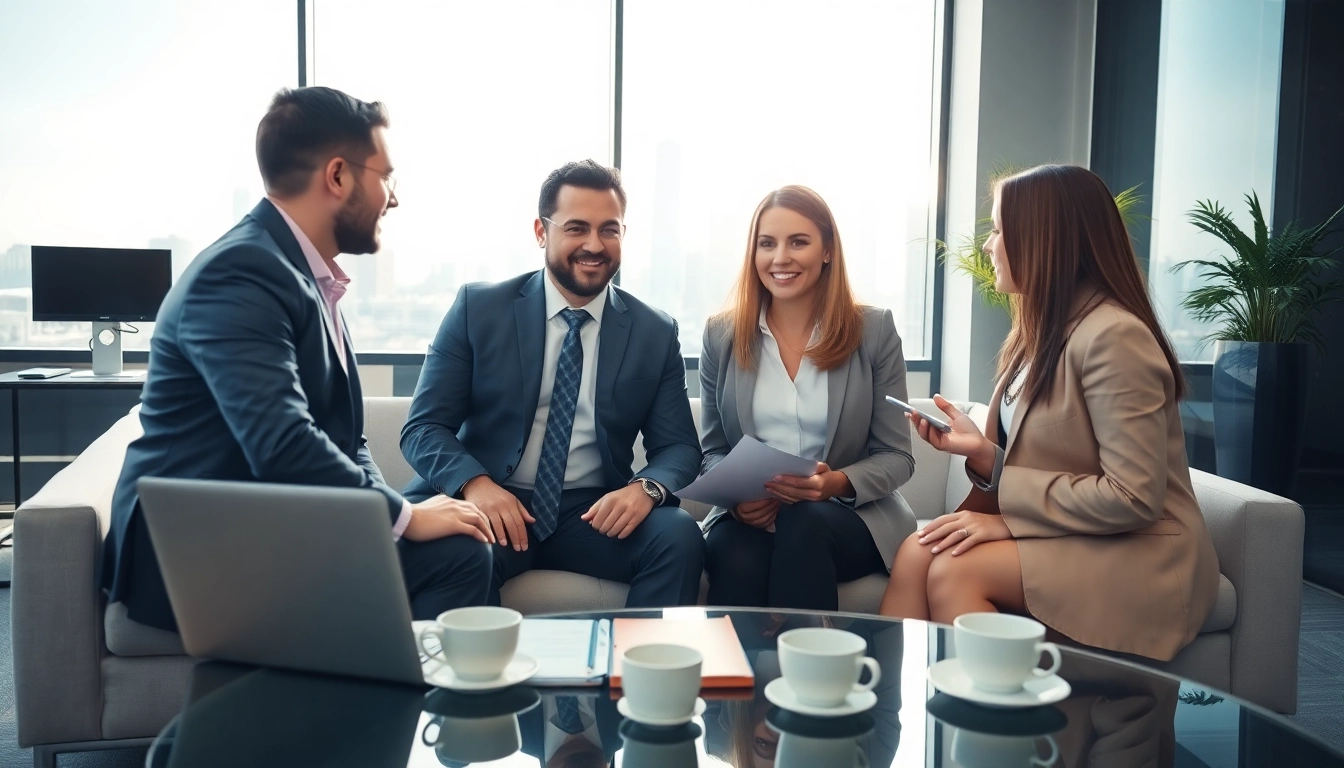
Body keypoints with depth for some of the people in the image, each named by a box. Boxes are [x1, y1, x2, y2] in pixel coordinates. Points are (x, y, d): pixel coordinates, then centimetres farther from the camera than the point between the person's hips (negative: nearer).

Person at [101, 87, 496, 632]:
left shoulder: (307, 276, 12)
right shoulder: (240, 274, -18)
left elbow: (342, 438, 13)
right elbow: (282, 445, -28)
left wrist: (389, 511, -5)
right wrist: (403, 515, -18)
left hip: (269, 535, 9)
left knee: (460, 549, -8)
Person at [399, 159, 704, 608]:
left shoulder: (656, 333, 7)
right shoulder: (478, 308, 2)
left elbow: (678, 447, 6)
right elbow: (423, 427, -1)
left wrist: (647, 487, -19)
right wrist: (474, 483, -23)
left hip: (594, 514, 2)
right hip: (491, 507, -1)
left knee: (679, 537, -27)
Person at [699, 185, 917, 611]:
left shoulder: (874, 331, 1)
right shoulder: (722, 335, 7)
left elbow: (896, 457, 2)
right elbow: (713, 451, 11)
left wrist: (837, 483, -19)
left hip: (850, 516, 0)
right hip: (747, 517, 0)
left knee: (802, 527, -35)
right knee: (736, 553, -34)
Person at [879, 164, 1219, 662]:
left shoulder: (1112, 335, -17)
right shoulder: (1042, 330, 11)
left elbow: (1133, 497, -20)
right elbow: (1042, 466, 10)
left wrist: (1008, 518, -17)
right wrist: (980, 450, -7)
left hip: (1139, 556, -7)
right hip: (1064, 538, 7)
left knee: (954, 569, -26)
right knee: (917, 552, -17)